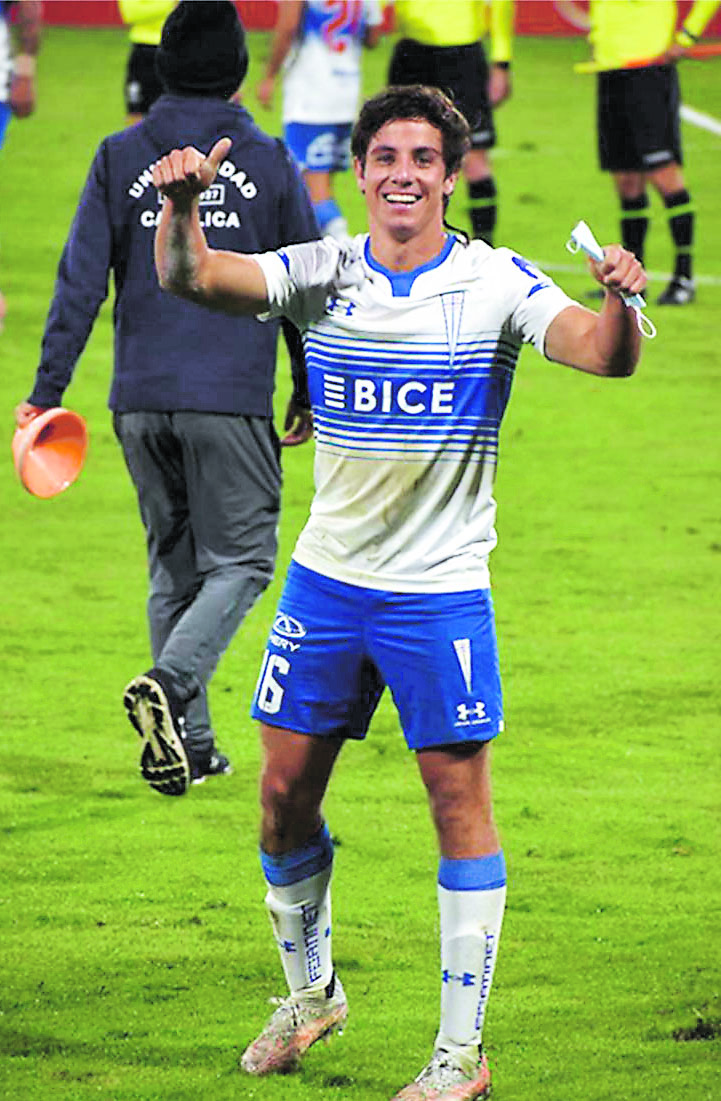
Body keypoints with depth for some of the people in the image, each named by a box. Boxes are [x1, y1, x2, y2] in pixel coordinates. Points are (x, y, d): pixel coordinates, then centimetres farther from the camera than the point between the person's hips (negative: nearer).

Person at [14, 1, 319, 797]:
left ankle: (188, 741, 12)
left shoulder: (119, 159, 3)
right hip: (230, 401, -3)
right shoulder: (268, 164, 0)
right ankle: (170, 684, -21)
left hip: (140, 401, 3)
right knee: (239, 561, 4)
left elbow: (81, 280, -2)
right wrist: (310, 396, 19)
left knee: (173, 564, 14)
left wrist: (47, 389, 1)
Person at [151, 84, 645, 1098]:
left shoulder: (497, 283, -8)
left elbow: (602, 354, -23)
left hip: (442, 589, -3)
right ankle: (310, 991, 31)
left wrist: (621, 302, -46)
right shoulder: (322, 274, -2)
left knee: (461, 804, -3)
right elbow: (192, 277, -16)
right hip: (327, 581, 3)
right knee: (285, 794, 8)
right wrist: (181, 206, -37)